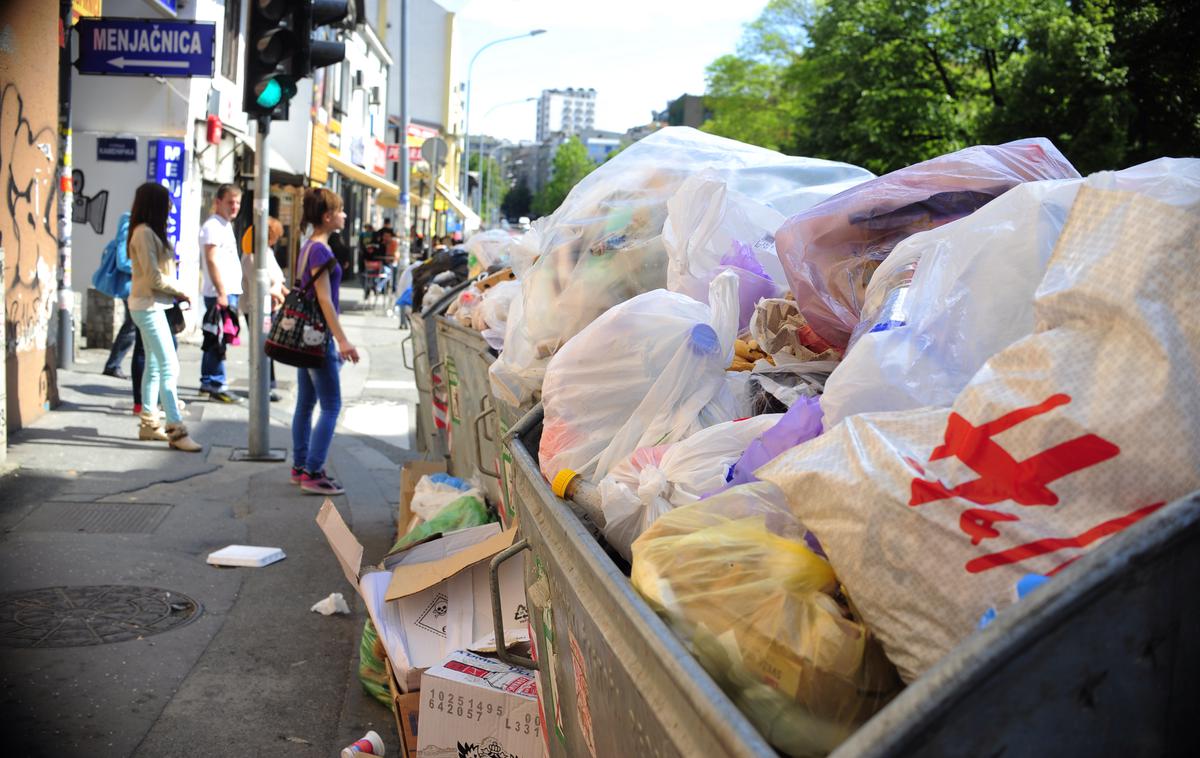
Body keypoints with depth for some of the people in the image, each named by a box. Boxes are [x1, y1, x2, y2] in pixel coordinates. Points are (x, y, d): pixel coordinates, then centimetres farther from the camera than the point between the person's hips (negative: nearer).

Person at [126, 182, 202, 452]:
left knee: (154, 366, 14)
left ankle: (149, 424, 21)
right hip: (147, 306, -10)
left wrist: (175, 293, 0)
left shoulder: (152, 232, 15)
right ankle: (176, 430, -12)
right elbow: (153, 276, -19)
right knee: (169, 366, -12)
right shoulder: (144, 232, -15)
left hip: (153, 306, 10)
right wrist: (179, 291, -7)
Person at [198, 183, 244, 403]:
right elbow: (211, 261, -18)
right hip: (220, 293, -10)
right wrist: (221, 292, -22)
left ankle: (208, 382, 22)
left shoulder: (225, 226, 20)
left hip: (229, 291, 10)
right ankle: (216, 385, -6)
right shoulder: (213, 226, -11)